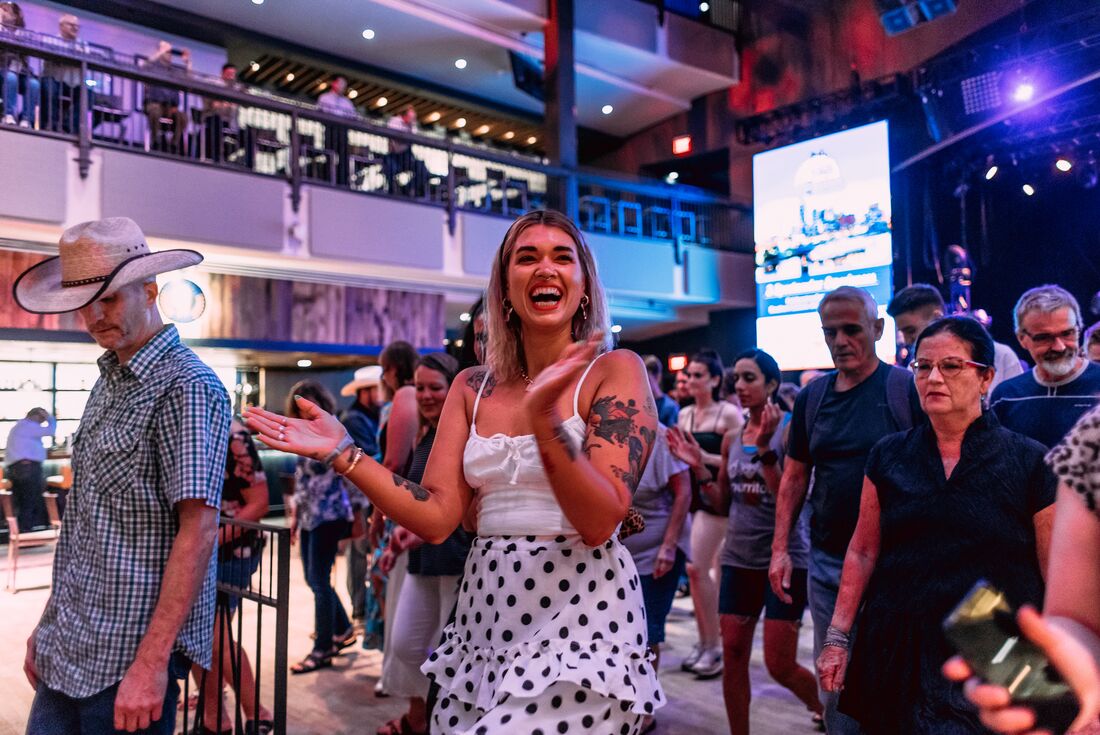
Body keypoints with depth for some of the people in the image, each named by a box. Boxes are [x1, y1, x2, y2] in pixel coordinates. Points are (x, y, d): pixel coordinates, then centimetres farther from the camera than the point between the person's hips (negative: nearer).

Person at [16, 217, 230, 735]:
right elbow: (89, 523, 15)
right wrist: (50, 626, 15)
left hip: (129, 657, -8)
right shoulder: (109, 381, 10)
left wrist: (152, 661, -24)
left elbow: (198, 529, -22)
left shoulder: (185, 387, -16)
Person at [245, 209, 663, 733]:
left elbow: (601, 522, -15)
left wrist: (543, 418, -28)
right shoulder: (472, 388, 7)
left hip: (583, 617, -4)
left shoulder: (615, 371, -5)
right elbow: (437, 519, 1)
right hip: (484, 617, 5)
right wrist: (342, 453, -6)